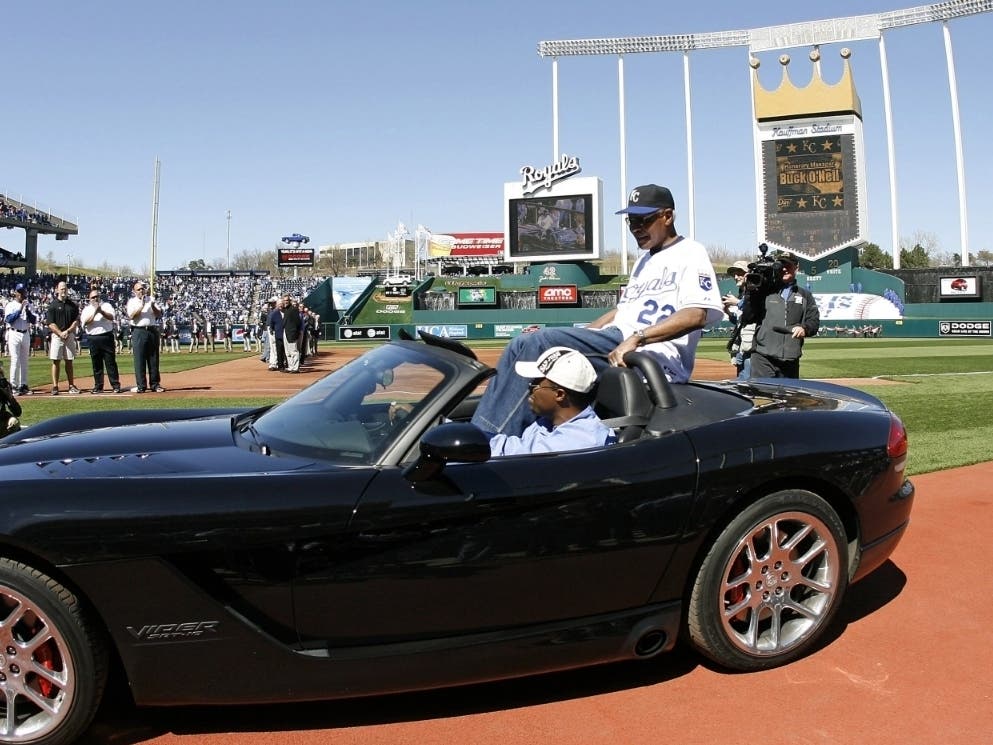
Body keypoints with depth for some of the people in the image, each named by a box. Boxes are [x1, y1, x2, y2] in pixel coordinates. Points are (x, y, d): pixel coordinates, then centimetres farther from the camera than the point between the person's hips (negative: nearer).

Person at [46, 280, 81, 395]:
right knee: (56, 361, -3)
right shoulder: (53, 305, 0)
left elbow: (76, 321, 6)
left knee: (69, 361, 6)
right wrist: (60, 333, -14)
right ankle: (55, 386, -1)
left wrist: (67, 331, -8)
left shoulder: (73, 304, 10)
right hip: (56, 335, -3)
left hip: (70, 335, 3)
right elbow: (50, 323, -5)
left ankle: (71, 386, 8)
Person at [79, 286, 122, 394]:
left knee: (111, 362, -2)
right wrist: (95, 312, -18)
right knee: (96, 364, 5)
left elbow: (111, 317, -11)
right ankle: (98, 386, 12)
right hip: (93, 339, 2)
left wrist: (101, 311, -25)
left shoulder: (106, 305, 7)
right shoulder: (86, 309, 11)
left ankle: (116, 385, -1)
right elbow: (85, 322, -7)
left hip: (106, 337, -2)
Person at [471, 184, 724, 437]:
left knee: (538, 342, -25)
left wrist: (636, 338, -29)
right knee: (526, 345, -7)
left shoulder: (691, 253, 0)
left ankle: (488, 438, -26)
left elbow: (697, 314, -17)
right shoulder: (645, 260, 29)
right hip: (614, 345, 10)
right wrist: (580, 335, 15)